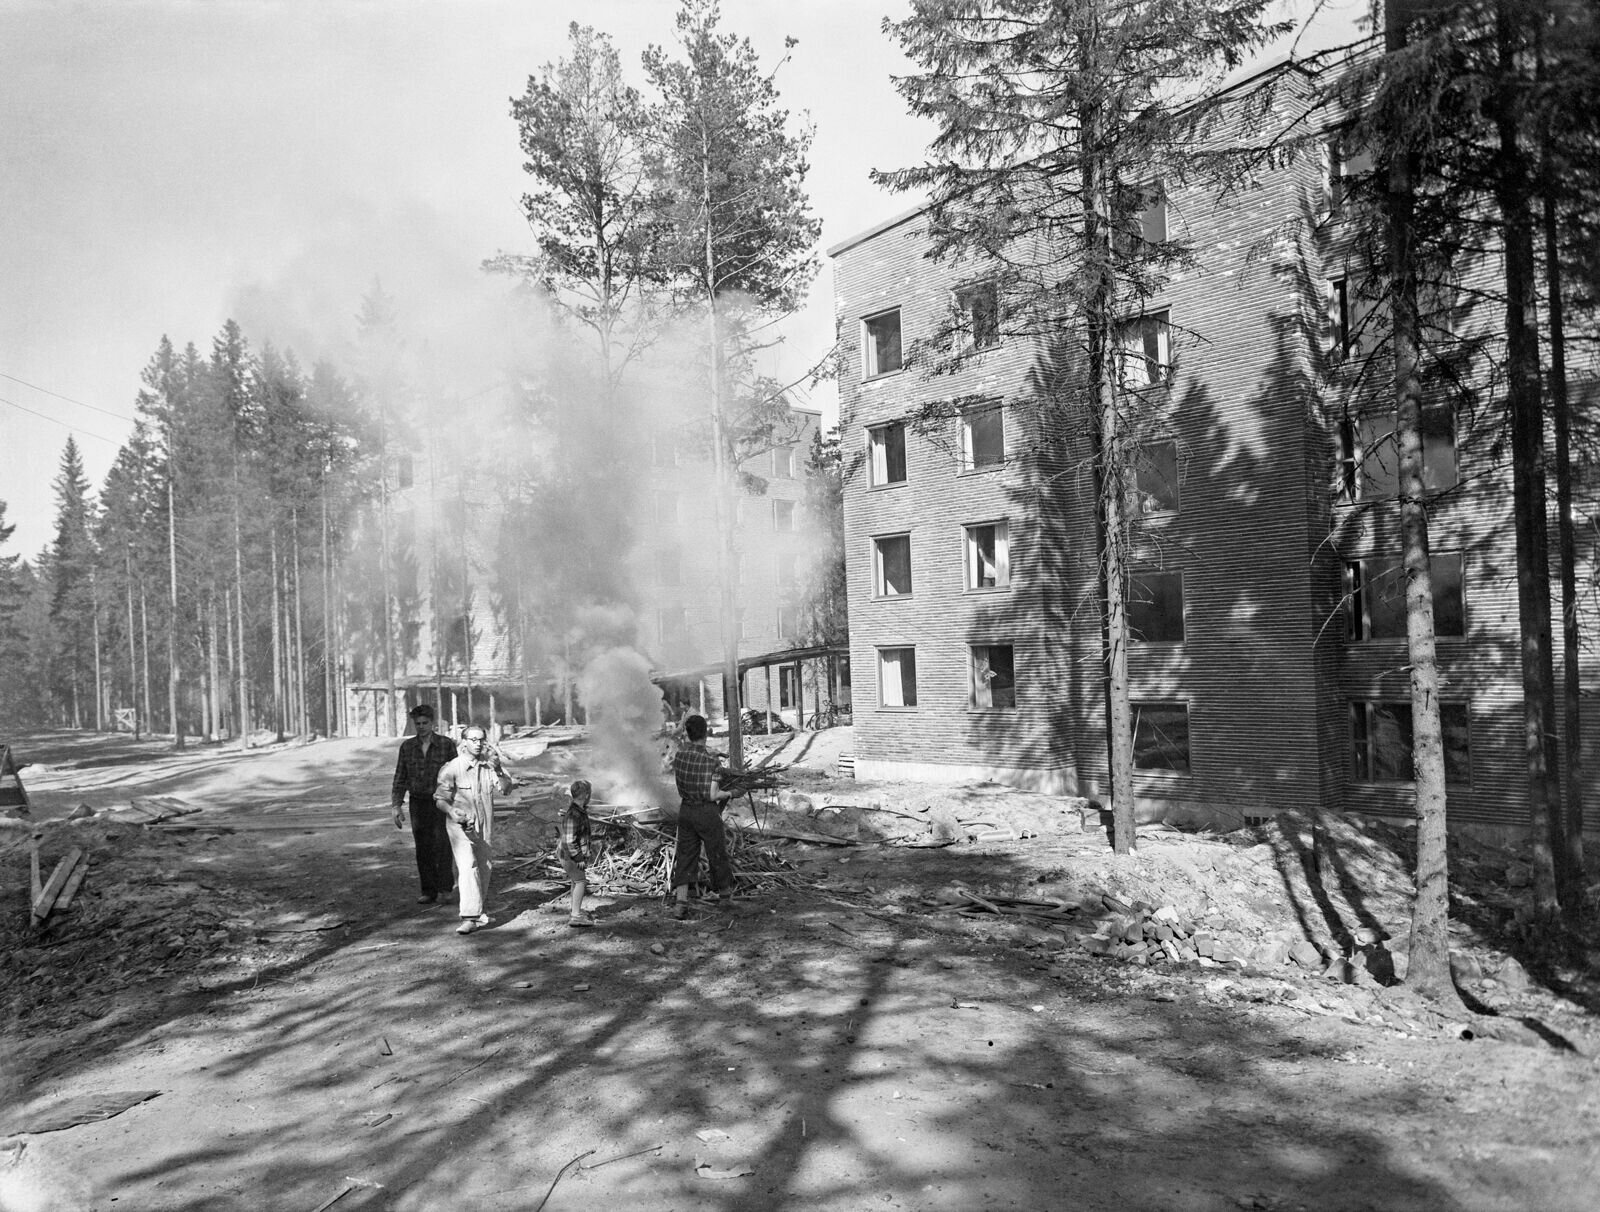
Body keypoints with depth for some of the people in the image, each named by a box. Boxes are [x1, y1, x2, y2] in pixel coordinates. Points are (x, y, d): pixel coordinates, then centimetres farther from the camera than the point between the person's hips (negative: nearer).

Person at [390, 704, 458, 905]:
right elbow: (400, 779, 9)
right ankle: (429, 892, 13)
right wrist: (396, 807, 2)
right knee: (423, 849, 5)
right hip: (418, 804, 3)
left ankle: (445, 886, 0)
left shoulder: (447, 744, -3)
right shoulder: (407, 747, 4)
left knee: (441, 844, -15)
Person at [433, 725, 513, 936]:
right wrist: (451, 810, -31)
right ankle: (470, 917, -20)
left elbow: (505, 789, -7)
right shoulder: (452, 767, -11)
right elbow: (439, 797, -11)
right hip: (461, 825, -5)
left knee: (485, 867, 15)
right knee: (468, 867, -18)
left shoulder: (489, 765, 1)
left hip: (484, 825, 5)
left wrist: (497, 769, -24)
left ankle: (478, 908, 36)